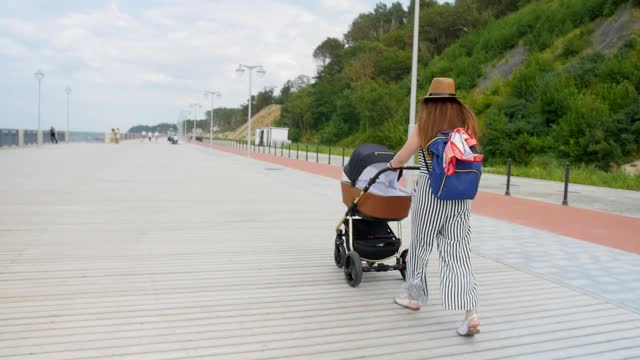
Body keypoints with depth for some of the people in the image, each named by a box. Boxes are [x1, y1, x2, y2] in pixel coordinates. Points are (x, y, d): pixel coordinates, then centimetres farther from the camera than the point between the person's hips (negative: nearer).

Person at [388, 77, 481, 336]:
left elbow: (401, 159, 0)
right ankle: (471, 313, -7)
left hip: (429, 191, -3)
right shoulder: (468, 122, 6)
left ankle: (413, 295, 30)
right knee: (457, 252, 2)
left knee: (421, 244, 14)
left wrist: (391, 165, 22)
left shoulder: (425, 124, -4)